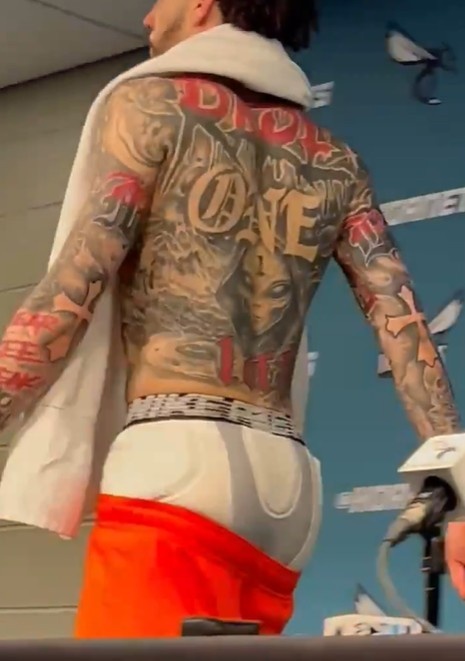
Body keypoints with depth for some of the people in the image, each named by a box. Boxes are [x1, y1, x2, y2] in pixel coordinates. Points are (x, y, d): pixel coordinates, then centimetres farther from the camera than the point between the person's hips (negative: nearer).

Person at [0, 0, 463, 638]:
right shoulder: (336, 164, 20)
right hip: (285, 482, 7)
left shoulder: (153, 104, 5)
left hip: (176, 460, -6)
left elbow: (73, 291, -5)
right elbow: (404, 324, 10)